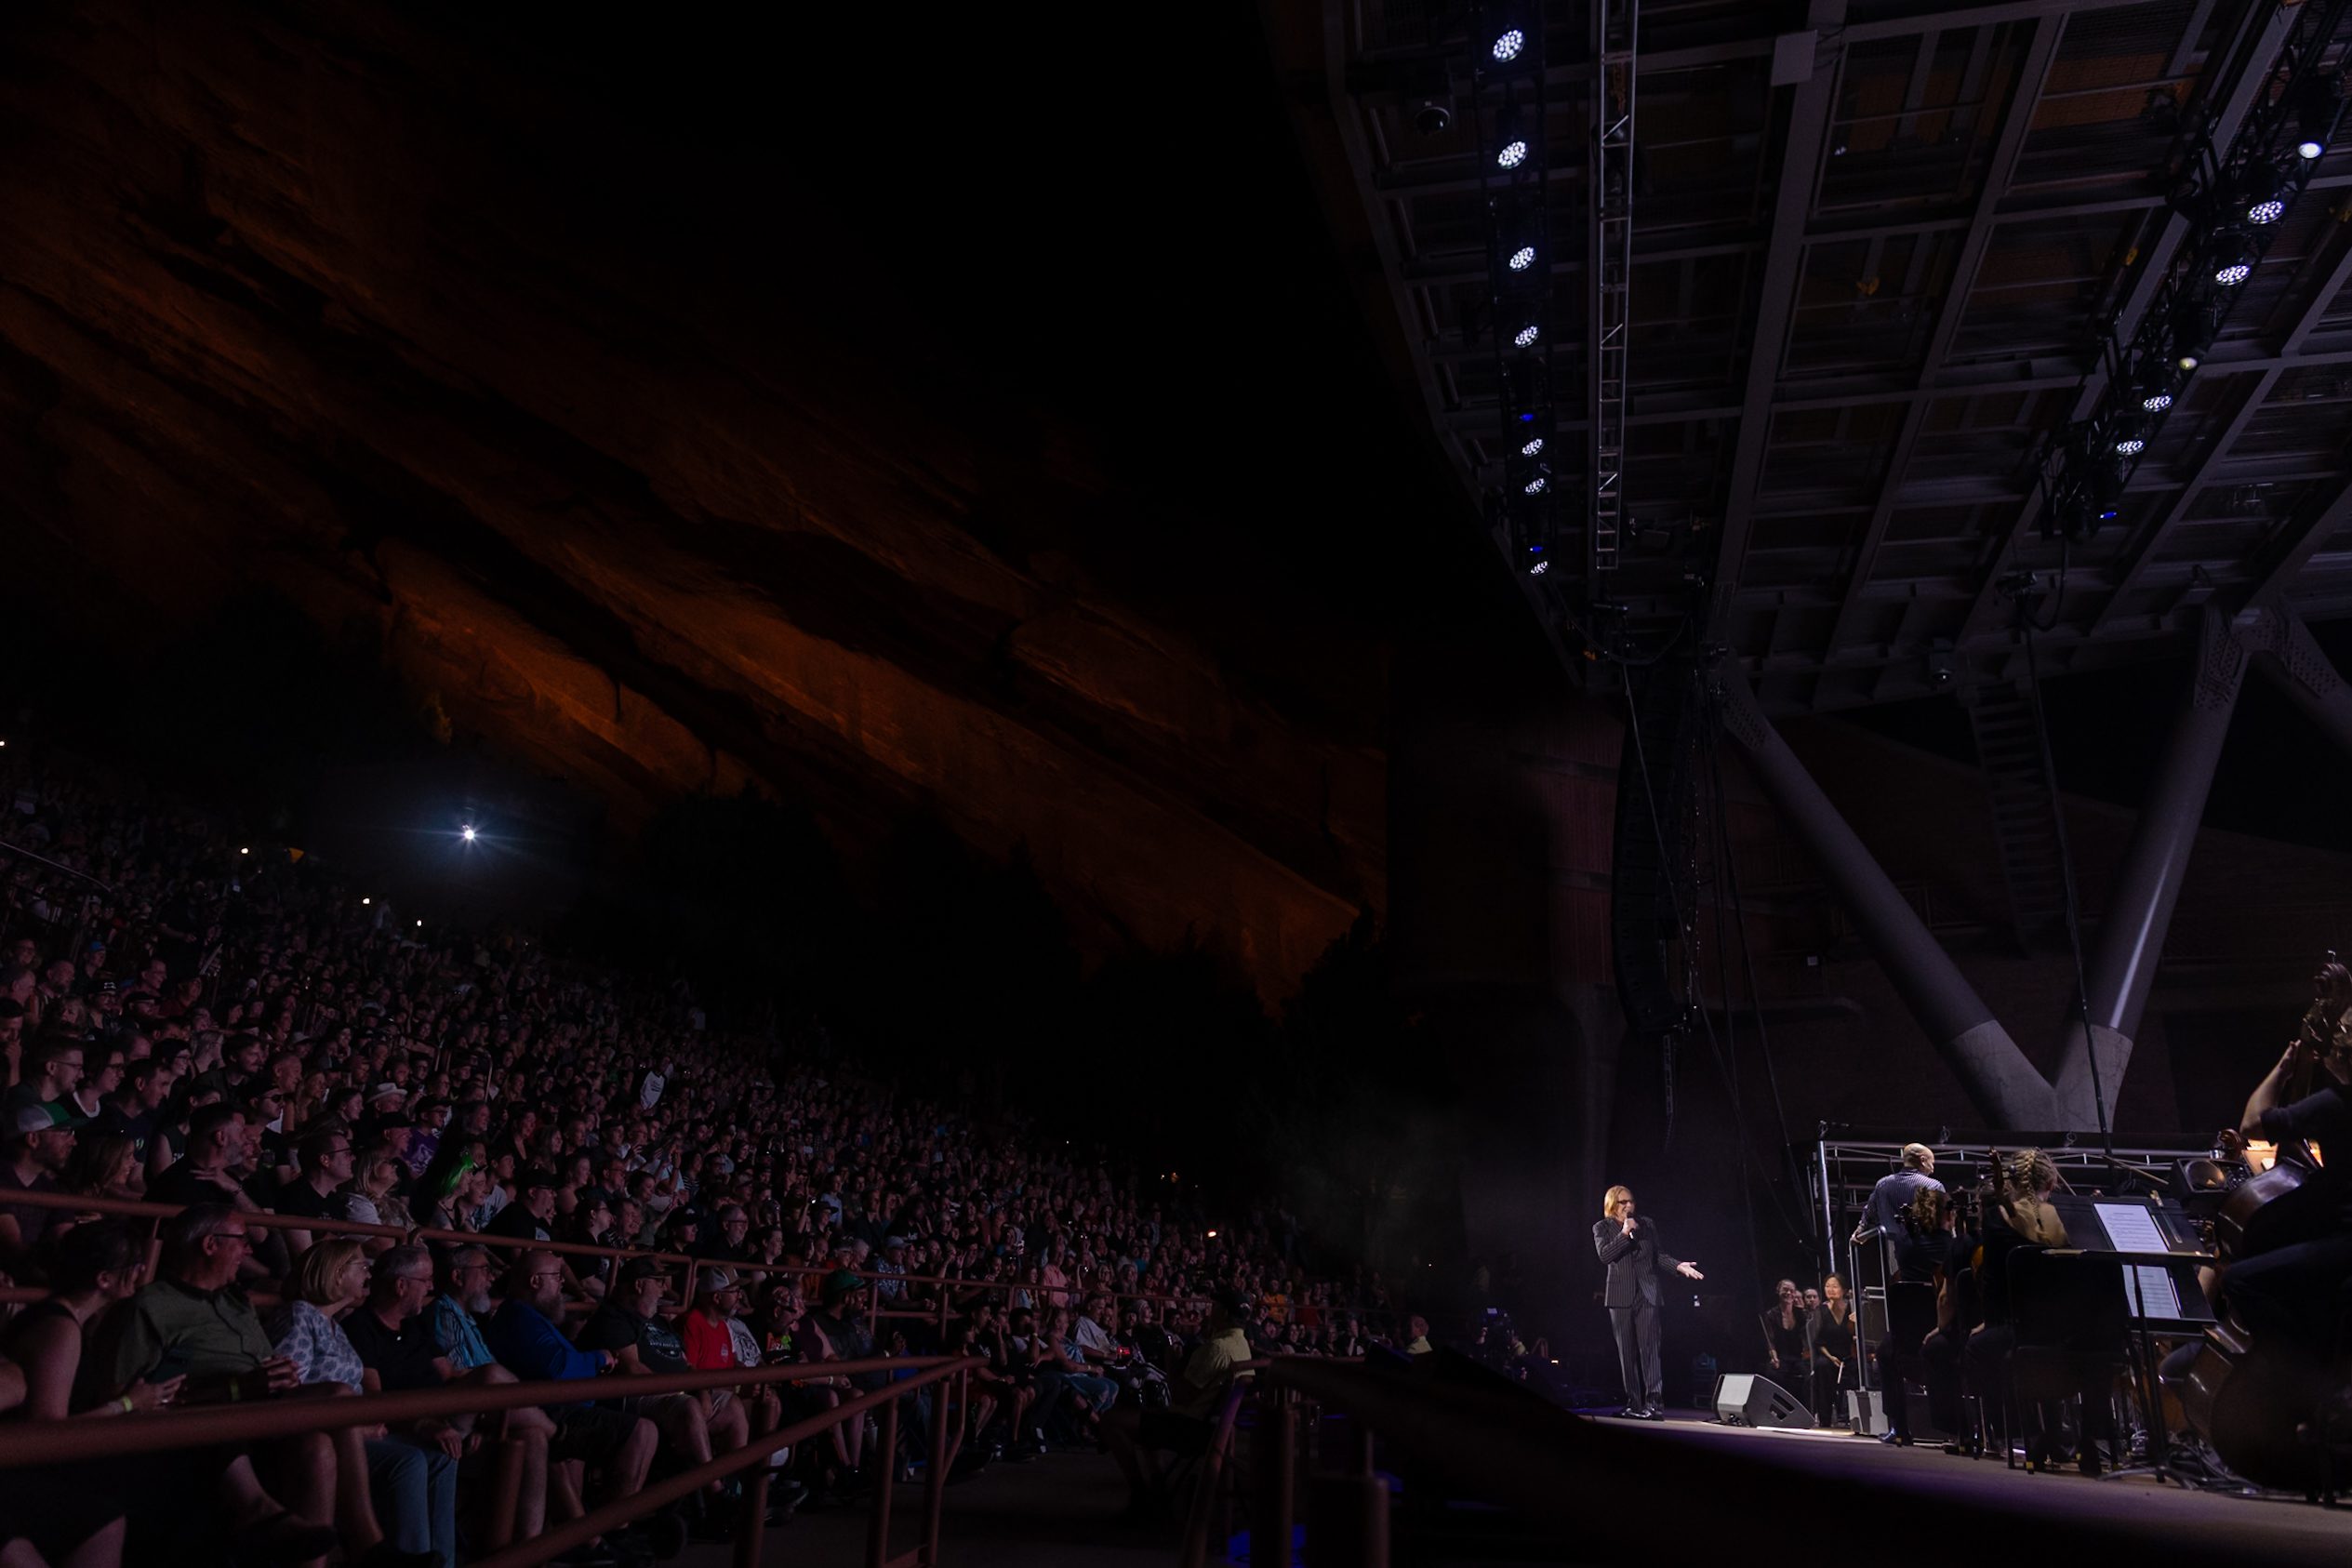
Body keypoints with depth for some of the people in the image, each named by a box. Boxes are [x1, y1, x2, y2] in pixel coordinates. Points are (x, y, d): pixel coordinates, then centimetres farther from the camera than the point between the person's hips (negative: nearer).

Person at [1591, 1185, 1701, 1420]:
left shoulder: (1647, 1224, 12)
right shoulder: (1602, 1227, 6)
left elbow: (1659, 1255, 12)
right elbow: (1604, 1255, -8)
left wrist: (1678, 1265, -5)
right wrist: (1624, 1234, -14)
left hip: (1647, 1293, 0)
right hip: (1621, 1296, 0)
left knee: (1649, 1349, -8)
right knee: (1627, 1352, 2)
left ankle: (1654, 1402, -13)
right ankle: (1633, 1403, 6)